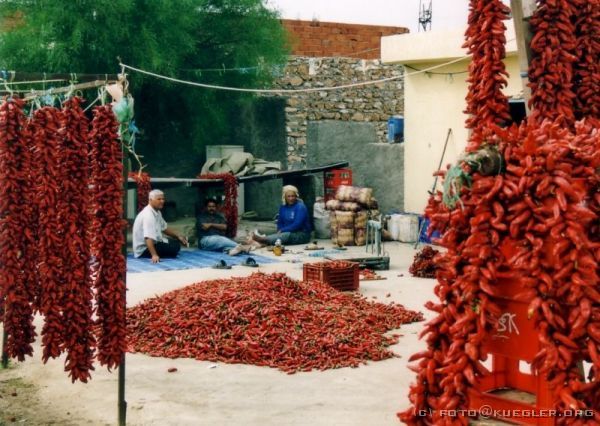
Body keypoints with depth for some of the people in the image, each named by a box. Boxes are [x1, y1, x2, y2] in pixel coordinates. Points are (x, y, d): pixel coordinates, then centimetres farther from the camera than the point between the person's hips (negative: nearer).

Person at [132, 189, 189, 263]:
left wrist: (178, 236, 16)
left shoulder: (157, 212, 6)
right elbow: (148, 238, -38)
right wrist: (154, 255, -47)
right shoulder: (148, 215, -27)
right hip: (144, 249, -11)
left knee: (176, 243, 14)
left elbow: (164, 228, 21)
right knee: (174, 247, -21)